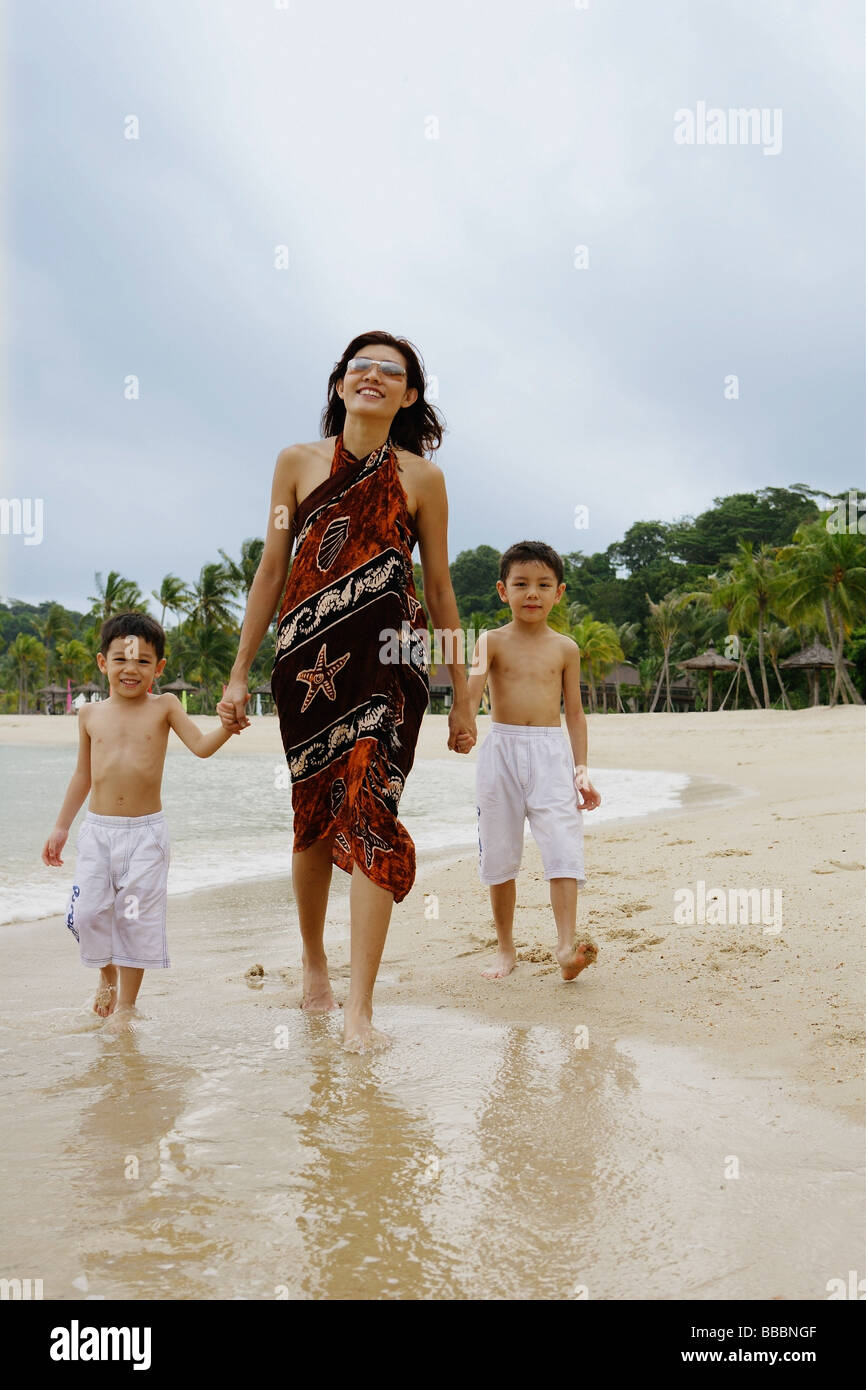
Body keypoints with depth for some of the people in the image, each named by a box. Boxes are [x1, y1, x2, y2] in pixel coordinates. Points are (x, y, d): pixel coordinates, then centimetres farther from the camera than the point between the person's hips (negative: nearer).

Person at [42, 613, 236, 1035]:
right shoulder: (90, 714, 7)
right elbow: (84, 774, 15)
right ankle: (107, 976, 30)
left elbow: (201, 746, -10)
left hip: (145, 830, -2)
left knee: (137, 915, 0)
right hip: (97, 828, 2)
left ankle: (126, 1004, 17)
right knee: (88, 912, -1)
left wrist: (227, 725, -30)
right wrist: (61, 826, 16)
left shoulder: (163, 707, 0)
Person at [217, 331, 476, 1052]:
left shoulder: (422, 477, 7)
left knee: (369, 813, -11)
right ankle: (314, 962, 34)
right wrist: (240, 675, 7)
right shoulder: (297, 462, 10)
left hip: (391, 661, -1)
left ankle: (360, 1010, -7)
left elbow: (440, 590, 10)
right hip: (308, 659, 2)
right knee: (314, 816, 10)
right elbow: (271, 572, 10)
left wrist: (462, 696, 10)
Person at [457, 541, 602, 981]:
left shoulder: (565, 648, 7)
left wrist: (581, 770, 5)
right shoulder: (493, 641, 2)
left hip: (552, 752, 0)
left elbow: (574, 712, 11)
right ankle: (505, 948, 22)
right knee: (499, 856, 7)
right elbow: (471, 692, -15)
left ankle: (567, 947, -14)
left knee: (563, 847, -13)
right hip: (501, 750, 0)